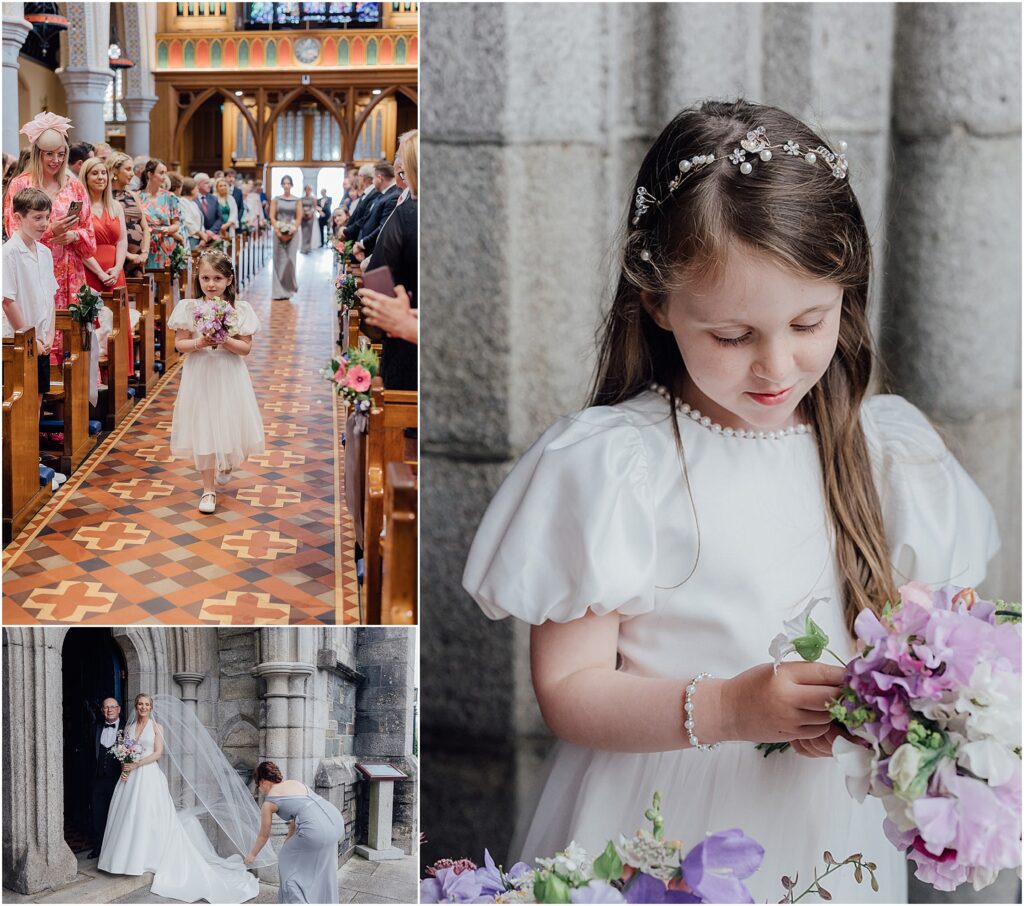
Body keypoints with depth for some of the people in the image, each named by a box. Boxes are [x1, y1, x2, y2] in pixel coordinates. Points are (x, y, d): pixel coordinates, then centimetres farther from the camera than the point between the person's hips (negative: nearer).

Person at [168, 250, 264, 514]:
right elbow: (179, 344, -2)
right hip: (200, 376, 0)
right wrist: (198, 343, -20)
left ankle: (226, 463, 43)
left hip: (229, 377, 1)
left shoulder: (240, 309, -4)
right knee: (203, 430, 2)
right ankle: (209, 488, 13)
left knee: (231, 426, 7)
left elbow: (246, 347, -4)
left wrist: (225, 341, -21)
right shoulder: (189, 308, -4)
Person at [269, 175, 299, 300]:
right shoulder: (276, 199, 6)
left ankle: (289, 288, 9)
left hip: (292, 232, 0)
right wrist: (277, 230, -10)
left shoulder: (296, 200, 6)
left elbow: (299, 217, 4)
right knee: (279, 260, -2)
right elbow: (272, 216, 2)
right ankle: (279, 290, 1)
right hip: (279, 232, 0)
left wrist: (293, 230, -10)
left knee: (290, 259, -7)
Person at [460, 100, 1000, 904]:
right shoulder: (608, 465, -12)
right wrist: (724, 710, -25)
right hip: (664, 838, -3)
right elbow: (569, 690, -11)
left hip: (833, 829, 3)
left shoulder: (888, 456, 0)